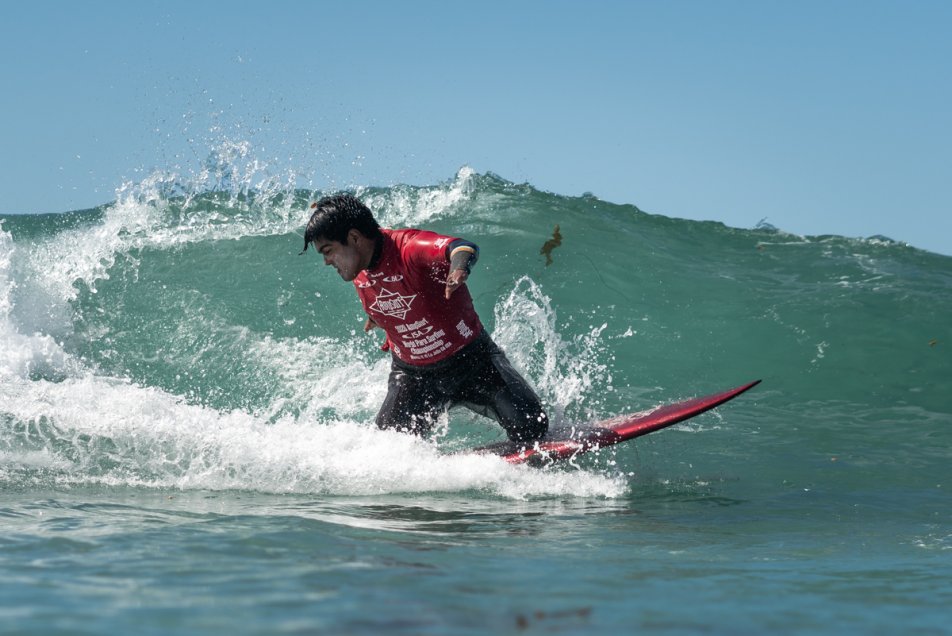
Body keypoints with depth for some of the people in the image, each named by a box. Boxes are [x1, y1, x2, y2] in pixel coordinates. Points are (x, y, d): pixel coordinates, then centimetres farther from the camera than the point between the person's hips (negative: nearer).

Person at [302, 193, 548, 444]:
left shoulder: (408, 247, -28)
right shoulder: (359, 272, -6)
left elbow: (462, 247, -48)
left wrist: (459, 267, -69)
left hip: (471, 358, -5)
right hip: (412, 373, 5)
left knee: (531, 425, -15)